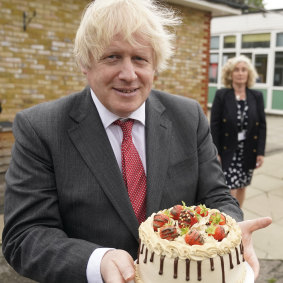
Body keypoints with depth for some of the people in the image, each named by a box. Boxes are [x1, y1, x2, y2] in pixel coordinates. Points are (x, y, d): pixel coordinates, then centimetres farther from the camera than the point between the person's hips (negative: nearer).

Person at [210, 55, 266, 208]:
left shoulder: (257, 96, 2)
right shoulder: (221, 95, -6)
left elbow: (262, 125, 3)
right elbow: (214, 125, -7)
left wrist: (260, 152, -1)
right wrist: (215, 153, -10)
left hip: (249, 152, 4)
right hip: (227, 151, -3)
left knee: (242, 188, 16)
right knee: (230, 189, -6)